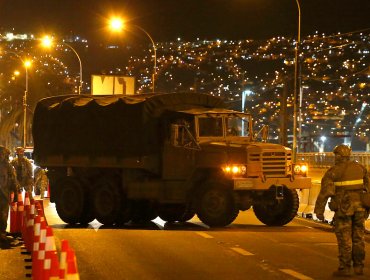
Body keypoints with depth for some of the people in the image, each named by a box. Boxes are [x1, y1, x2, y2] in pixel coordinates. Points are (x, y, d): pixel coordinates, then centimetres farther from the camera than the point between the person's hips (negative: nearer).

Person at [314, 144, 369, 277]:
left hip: (343, 208, -4)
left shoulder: (333, 172, -8)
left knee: (344, 239, -1)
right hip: (359, 208, 4)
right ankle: (359, 267, 17)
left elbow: (325, 192, -13)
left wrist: (319, 211, -9)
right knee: (358, 238, 12)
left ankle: (344, 269, 0)